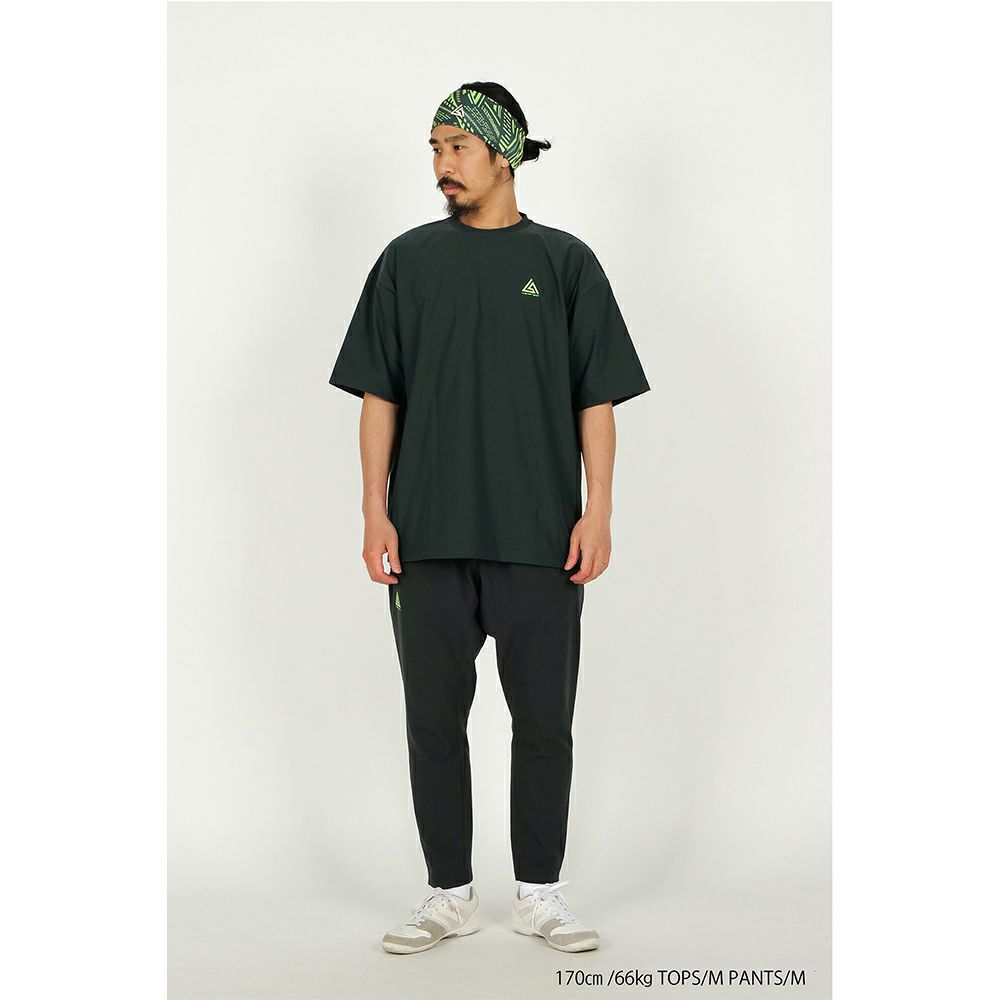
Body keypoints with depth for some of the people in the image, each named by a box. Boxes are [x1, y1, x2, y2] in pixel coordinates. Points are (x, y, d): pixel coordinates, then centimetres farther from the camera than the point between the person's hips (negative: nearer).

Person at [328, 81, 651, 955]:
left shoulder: (563, 262, 5)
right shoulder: (408, 261, 9)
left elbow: (597, 400, 4)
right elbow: (379, 394, 8)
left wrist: (598, 510, -5)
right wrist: (375, 509, 0)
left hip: (540, 538, -1)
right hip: (428, 537, 1)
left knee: (544, 721, 4)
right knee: (434, 719, 6)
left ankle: (540, 893, 18)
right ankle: (450, 893, 19)